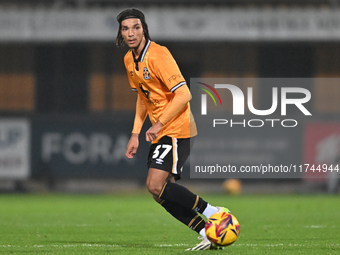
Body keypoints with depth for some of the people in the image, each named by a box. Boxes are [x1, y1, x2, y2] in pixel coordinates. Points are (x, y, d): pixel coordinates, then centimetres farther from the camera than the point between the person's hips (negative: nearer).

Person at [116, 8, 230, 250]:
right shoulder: (129, 60, 10)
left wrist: (159, 124, -23)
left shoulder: (158, 55, -17)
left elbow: (183, 94, -22)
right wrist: (136, 134, 17)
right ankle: (207, 234, 5)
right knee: (158, 190, 2)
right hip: (160, 133, 9)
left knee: (156, 185, -19)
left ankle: (211, 212, -8)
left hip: (176, 129, -9)